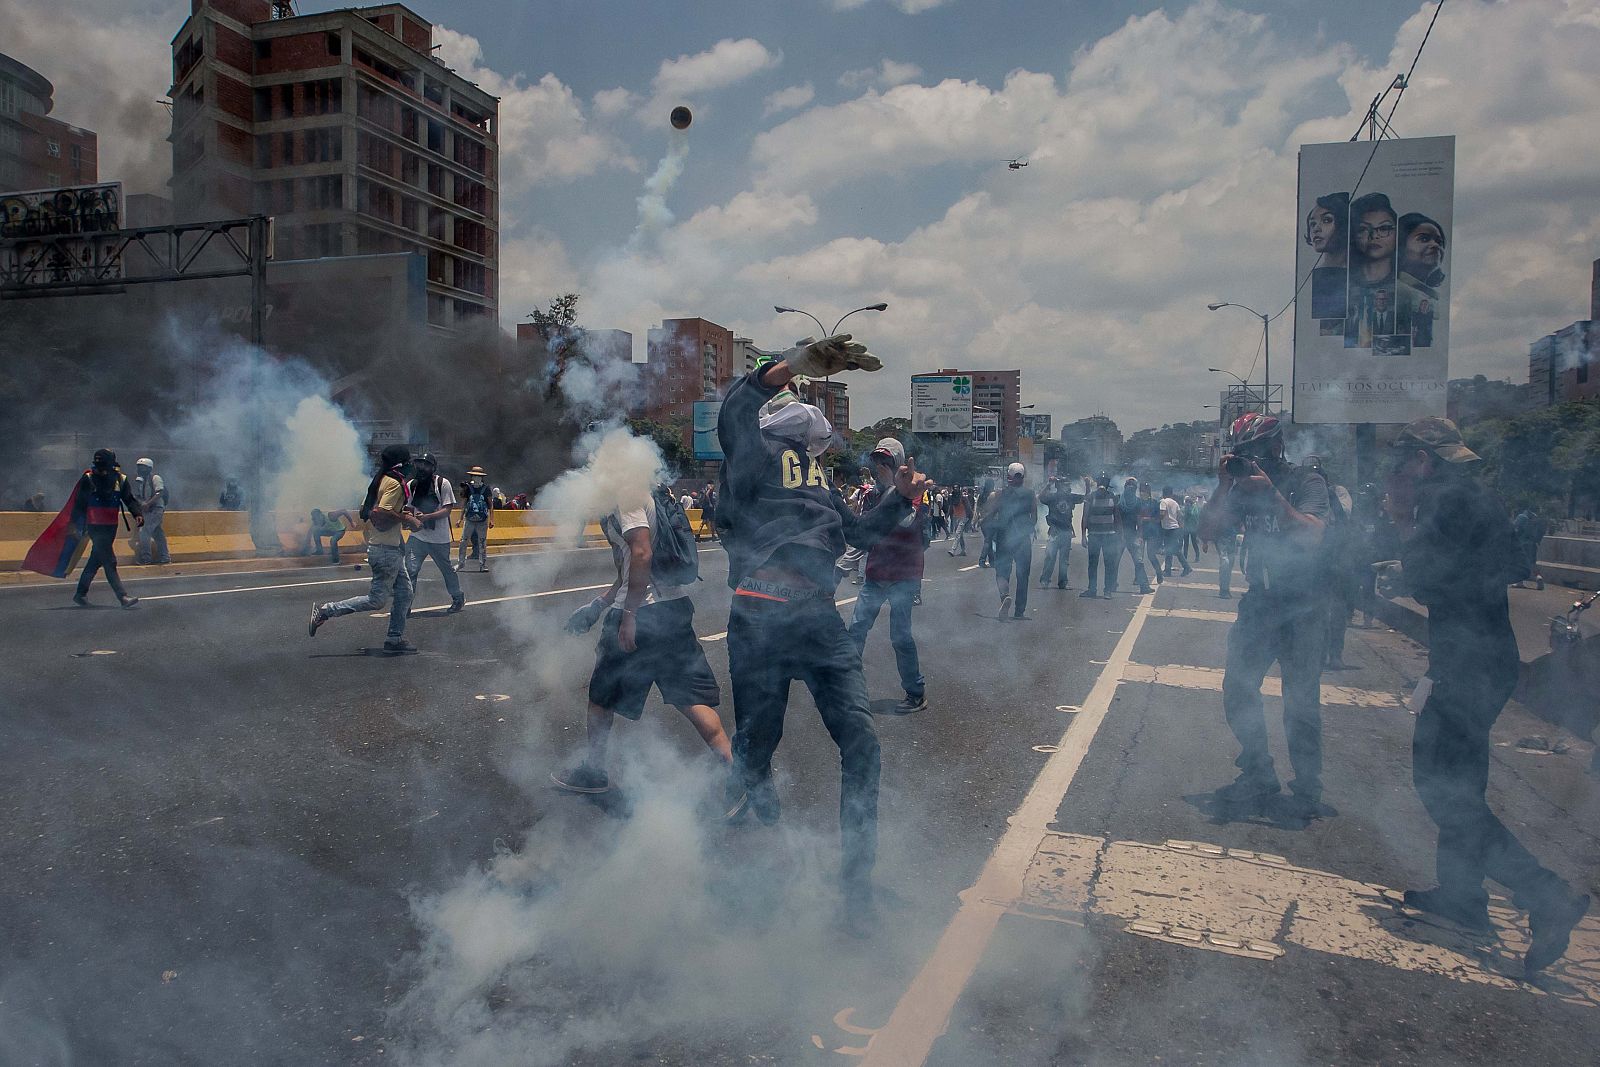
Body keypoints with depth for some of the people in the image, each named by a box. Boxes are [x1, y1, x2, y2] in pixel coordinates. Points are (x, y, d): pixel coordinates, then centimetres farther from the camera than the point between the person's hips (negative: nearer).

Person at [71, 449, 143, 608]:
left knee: (96, 561, 16)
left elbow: (130, 499, 1)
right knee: (109, 562, -9)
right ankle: (123, 597, -12)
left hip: (111, 527, 5)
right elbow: (79, 505, -1)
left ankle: (80, 594, 30)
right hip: (95, 527, -5)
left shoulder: (120, 479, 4)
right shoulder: (88, 479, -6)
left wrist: (138, 514, -18)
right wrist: (79, 527, -2)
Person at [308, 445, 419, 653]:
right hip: (386, 548, -10)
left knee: (404, 593, 13)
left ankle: (395, 639, 17)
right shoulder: (395, 483, -17)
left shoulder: (380, 480, 12)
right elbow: (381, 514, -28)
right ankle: (325, 611, 1)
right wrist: (406, 519, -15)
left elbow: (365, 510, 17)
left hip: (391, 548, 10)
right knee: (377, 599, -4)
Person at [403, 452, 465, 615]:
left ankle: (458, 598, 32)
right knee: (410, 569, -8)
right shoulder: (412, 485, 5)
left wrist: (426, 517, -24)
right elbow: (409, 508, 13)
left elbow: (448, 509, -12)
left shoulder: (442, 483, -8)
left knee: (447, 569, 11)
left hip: (439, 537, -3)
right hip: (417, 535, 3)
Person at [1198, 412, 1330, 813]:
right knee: (1237, 691, 6)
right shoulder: (1244, 487, 5)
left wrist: (1271, 492, -26)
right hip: (1259, 603, 5)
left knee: (1301, 701, -2)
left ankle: (1307, 786, 16)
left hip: (1303, 606, -5)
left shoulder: (1307, 482, -8)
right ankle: (1259, 776, 22)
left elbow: (1311, 535, -22)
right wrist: (1224, 486, -14)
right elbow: (1208, 532, -3)